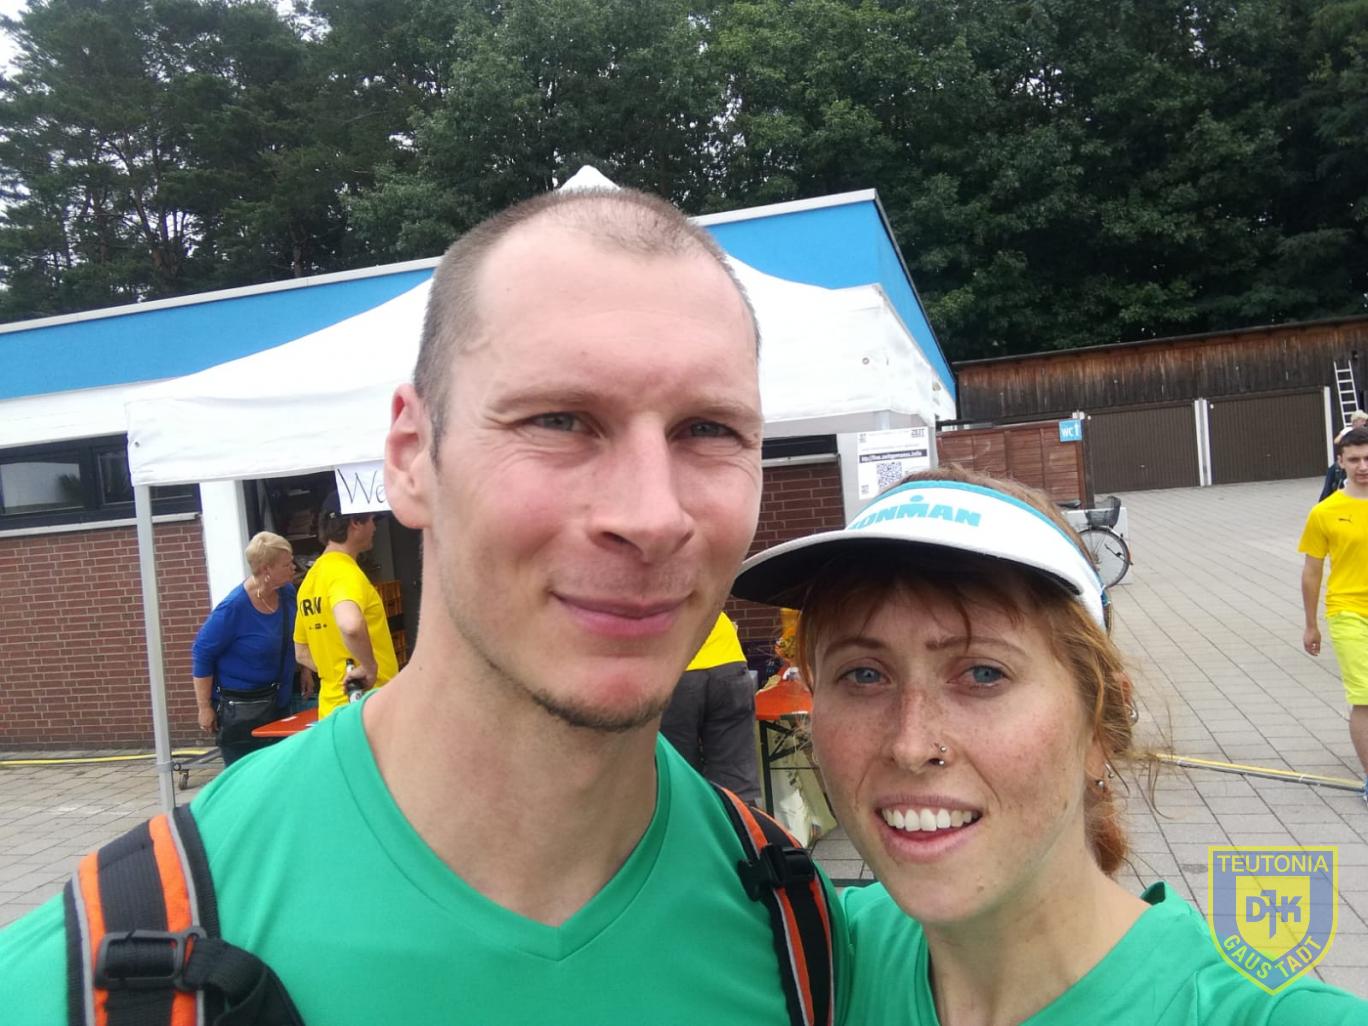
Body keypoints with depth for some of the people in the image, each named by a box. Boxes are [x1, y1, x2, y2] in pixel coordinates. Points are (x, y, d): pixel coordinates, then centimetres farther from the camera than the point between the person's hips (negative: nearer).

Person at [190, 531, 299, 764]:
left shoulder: (286, 592, -4)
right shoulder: (234, 607, -22)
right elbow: (202, 653, -15)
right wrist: (204, 708, -14)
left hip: (279, 702, 6)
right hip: (239, 710, -6)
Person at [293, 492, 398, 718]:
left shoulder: (311, 578, 11)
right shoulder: (345, 573, -16)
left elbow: (302, 653, 20)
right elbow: (351, 625, -39)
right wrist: (369, 667, -25)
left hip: (334, 708, 9)